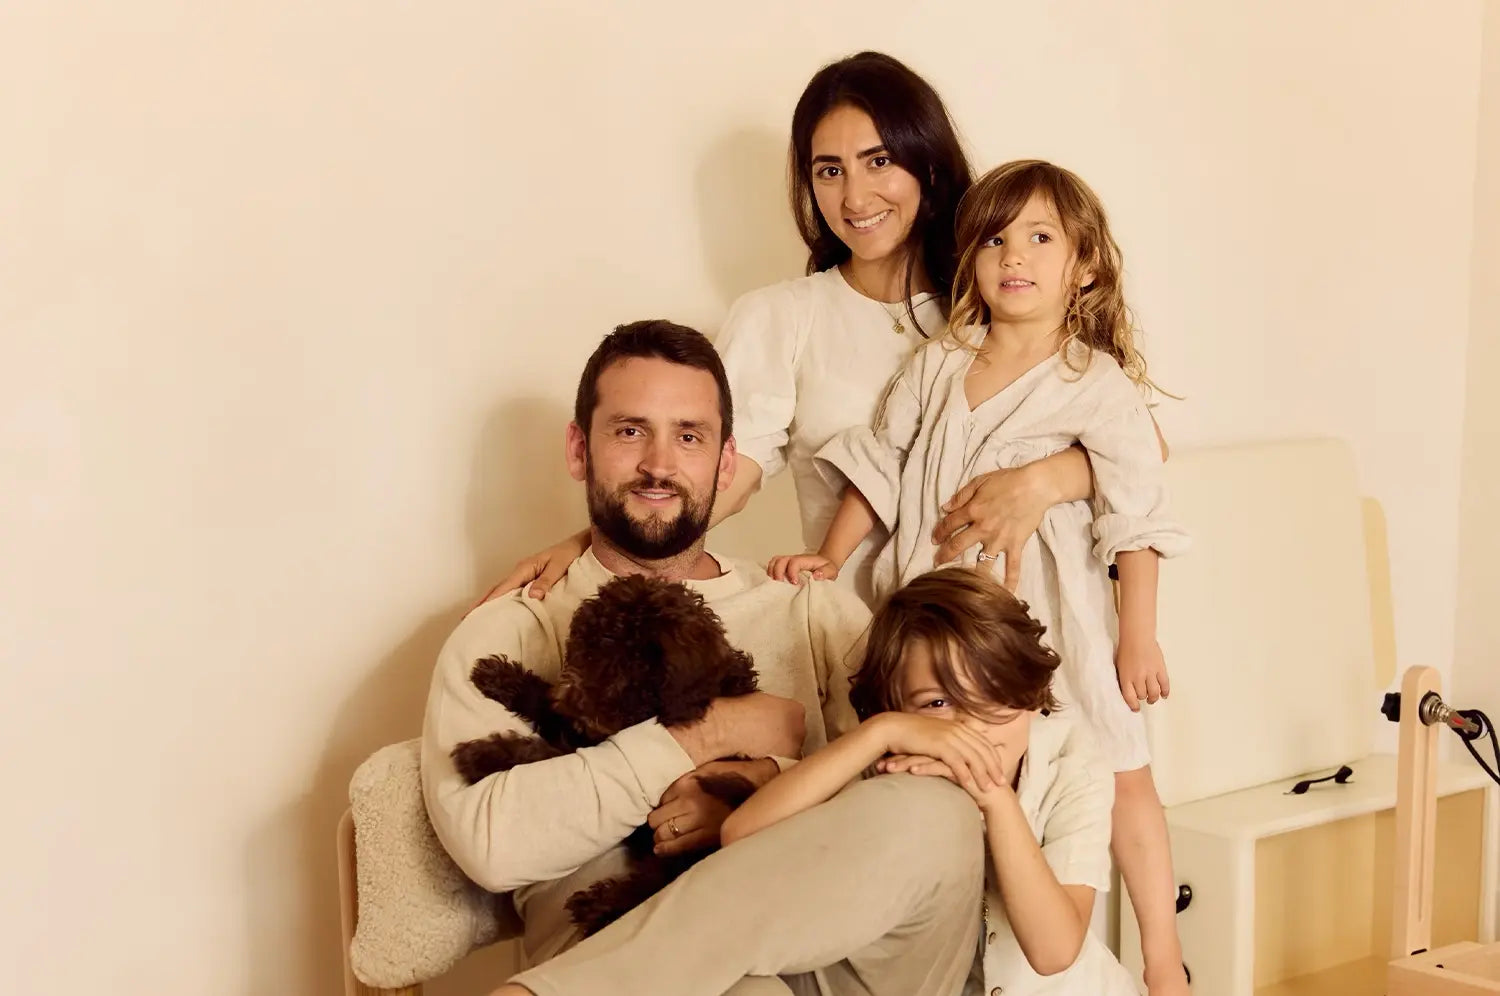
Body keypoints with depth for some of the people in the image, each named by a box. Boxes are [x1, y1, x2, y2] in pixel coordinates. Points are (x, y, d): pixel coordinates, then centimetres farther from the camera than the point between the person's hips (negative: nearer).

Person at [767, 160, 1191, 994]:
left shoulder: (1099, 385, -6)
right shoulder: (937, 367, 6)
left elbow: (1137, 518, -7)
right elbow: (879, 465, 13)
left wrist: (1139, 637, -10)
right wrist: (830, 559, 8)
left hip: (1052, 614, -3)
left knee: (1121, 777, 1)